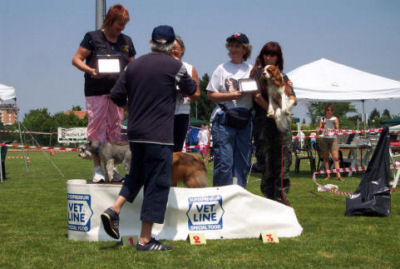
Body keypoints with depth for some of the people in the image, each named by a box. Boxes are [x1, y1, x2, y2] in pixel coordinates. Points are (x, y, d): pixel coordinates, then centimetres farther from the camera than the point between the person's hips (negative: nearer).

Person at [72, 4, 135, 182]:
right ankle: (97, 169, 0)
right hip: (96, 92, -4)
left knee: (115, 130, 6)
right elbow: (76, 59, 0)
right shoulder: (93, 38, 1)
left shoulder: (126, 41, 15)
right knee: (97, 129, -4)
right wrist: (90, 70, -18)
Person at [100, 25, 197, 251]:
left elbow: (116, 95, 7)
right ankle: (145, 239, -1)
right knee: (157, 184, -1)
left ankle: (114, 210, 6)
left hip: (135, 133, 6)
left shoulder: (134, 65, 7)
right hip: (160, 135, -6)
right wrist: (188, 82, 30)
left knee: (137, 175, 25)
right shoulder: (174, 66, -5)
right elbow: (191, 90, 9)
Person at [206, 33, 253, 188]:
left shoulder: (251, 70, 12)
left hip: (245, 120, 3)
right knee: (224, 161, -8)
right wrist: (231, 95, -12)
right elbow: (210, 94, 1)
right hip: (224, 118, -3)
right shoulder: (222, 69, 6)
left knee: (243, 161, 4)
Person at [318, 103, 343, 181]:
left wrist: (335, 125, -20)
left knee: (335, 157, -11)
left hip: (333, 138, -1)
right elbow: (319, 129, 5)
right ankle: (328, 175, 8)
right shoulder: (322, 119, 11)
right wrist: (322, 125, -15)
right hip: (324, 139, 1)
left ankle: (338, 175, -18)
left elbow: (337, 129, -1)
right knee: (326, 157, 2)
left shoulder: (335, 119, 10)